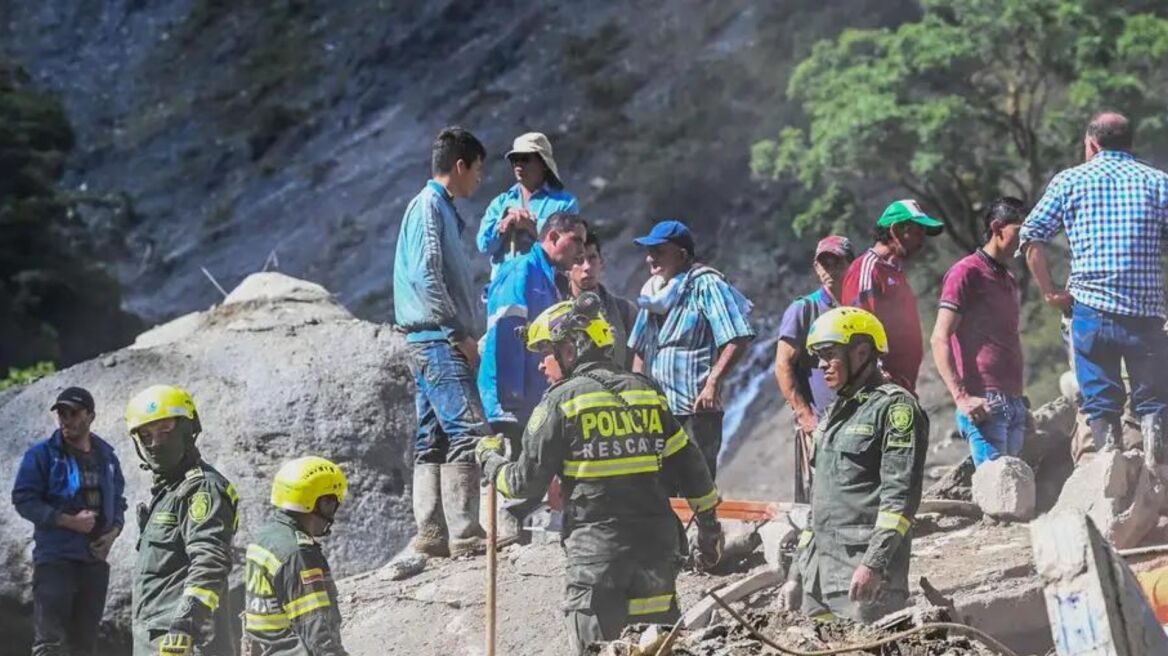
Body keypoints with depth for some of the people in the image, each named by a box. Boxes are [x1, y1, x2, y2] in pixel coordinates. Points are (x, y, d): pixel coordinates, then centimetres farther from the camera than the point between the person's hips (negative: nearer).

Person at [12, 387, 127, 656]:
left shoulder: (106, 457, 12)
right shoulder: (42, 454, -2)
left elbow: (118, 502, 21)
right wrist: (69, 521, -18)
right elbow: (23, 499, -8)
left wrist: (113, 532, -1)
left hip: (95, 559, 5)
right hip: (55, 559, -5)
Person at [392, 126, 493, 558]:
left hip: (433, 341, 11)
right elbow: (425, 276, -18)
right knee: (468, 430, -15)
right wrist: (459, 333, -17)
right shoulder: (429, 206, -9)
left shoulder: (440, 208, 21)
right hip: (437, 339, -11)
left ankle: (430, 533, 9)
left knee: (433, 438, 8)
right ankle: (463, 534, -18)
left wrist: (463, 334, 18)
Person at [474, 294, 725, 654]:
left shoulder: (562, 400, -5)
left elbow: (526, 482, -3)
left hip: (598, 549, -5)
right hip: (657, 544, 5)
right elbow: (689, 465, 13)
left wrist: (489, 457, 16)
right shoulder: (647, 391, 10)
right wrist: (709, 527, 23)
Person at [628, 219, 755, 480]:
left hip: (697, 410, -8)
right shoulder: (654, 291, 15)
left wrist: (713, 383, -21)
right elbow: (640, 350, 24)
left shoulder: (706, 285, -8)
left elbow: (738, 339, -16)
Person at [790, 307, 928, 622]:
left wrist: (874, 564, -22)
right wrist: (799, 567, 22)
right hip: (820, 568, 9)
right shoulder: (834, 413, 21)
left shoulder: (895, 406, -6)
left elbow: (901, 496, -14)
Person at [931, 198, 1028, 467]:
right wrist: (961, 397, -20)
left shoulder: (1009, 280, 23)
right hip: (984, 404, -8)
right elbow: (940, 339, -11)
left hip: (1013, 403, 8)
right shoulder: (967, 273, -4)